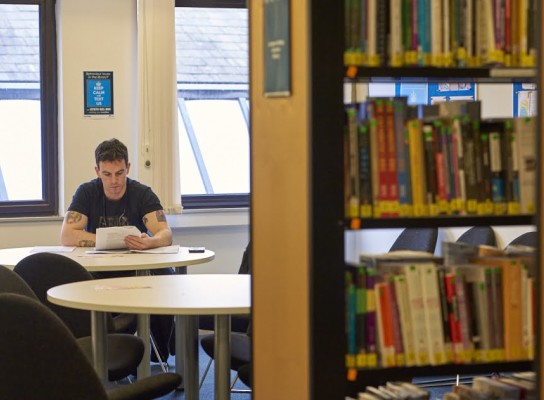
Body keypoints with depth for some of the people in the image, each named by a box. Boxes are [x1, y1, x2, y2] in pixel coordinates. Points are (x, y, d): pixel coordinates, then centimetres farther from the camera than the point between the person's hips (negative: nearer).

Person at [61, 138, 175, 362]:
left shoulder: (143, 194, -4)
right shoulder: (87, 193, -2)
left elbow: (166, 234, -18)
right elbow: (66, 236, -12)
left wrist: (150, 242, -42)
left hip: (138, 268, 0)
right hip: (98, 271, 0)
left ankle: (160, 353, -9)